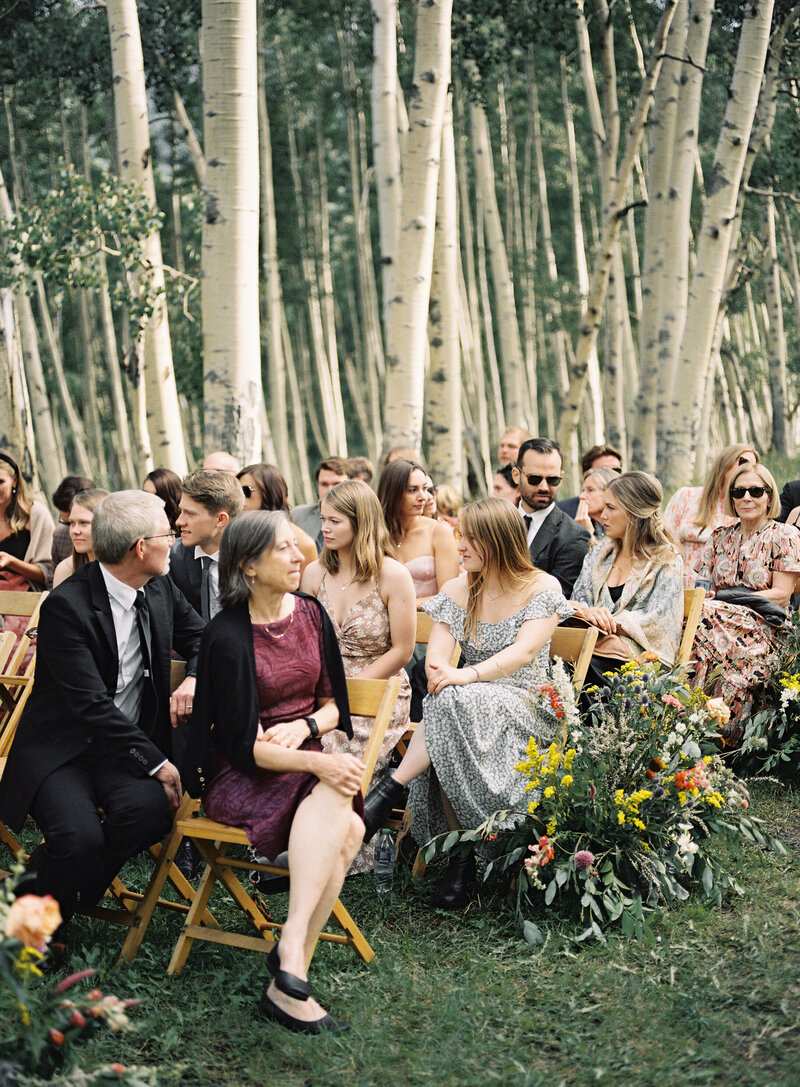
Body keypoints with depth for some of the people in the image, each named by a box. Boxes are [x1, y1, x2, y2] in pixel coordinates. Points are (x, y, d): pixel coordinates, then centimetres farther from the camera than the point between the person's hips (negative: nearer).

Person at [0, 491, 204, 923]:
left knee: (149, 807, -27)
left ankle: (65, 900, -5)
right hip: (62, 750, -5)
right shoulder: (67, 605, -16)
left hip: (130, 741, 5)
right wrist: (155, 762, -21)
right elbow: (92, 705, -20)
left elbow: (200, 638, 19)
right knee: (79, 838, -31)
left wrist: (193, 679, -5)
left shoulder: (160, 590, 5)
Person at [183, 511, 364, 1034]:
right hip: (240, 776, -5)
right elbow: (241, 745, -15)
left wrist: (304, 726, -9)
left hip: (307, 758, 5)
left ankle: (288, 979, -28)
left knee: (347, 827, -29)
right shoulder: (228, 636, -13)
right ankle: (295, 951, -34)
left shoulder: (310, 613, 6)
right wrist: (318, 763, -27)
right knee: (339, 816, -34)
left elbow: (333, 704, 14)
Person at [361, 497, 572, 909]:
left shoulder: (542, 588, -3)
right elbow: (437, 654, -2)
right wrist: (439, 672, -27)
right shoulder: (457, 590, 10)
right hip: (468, 706, 4)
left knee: (455, 701, -37)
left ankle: (388, 792, -32)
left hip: (523, 708, -4)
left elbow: (524, 652, -18)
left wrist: (467, 675, -33)